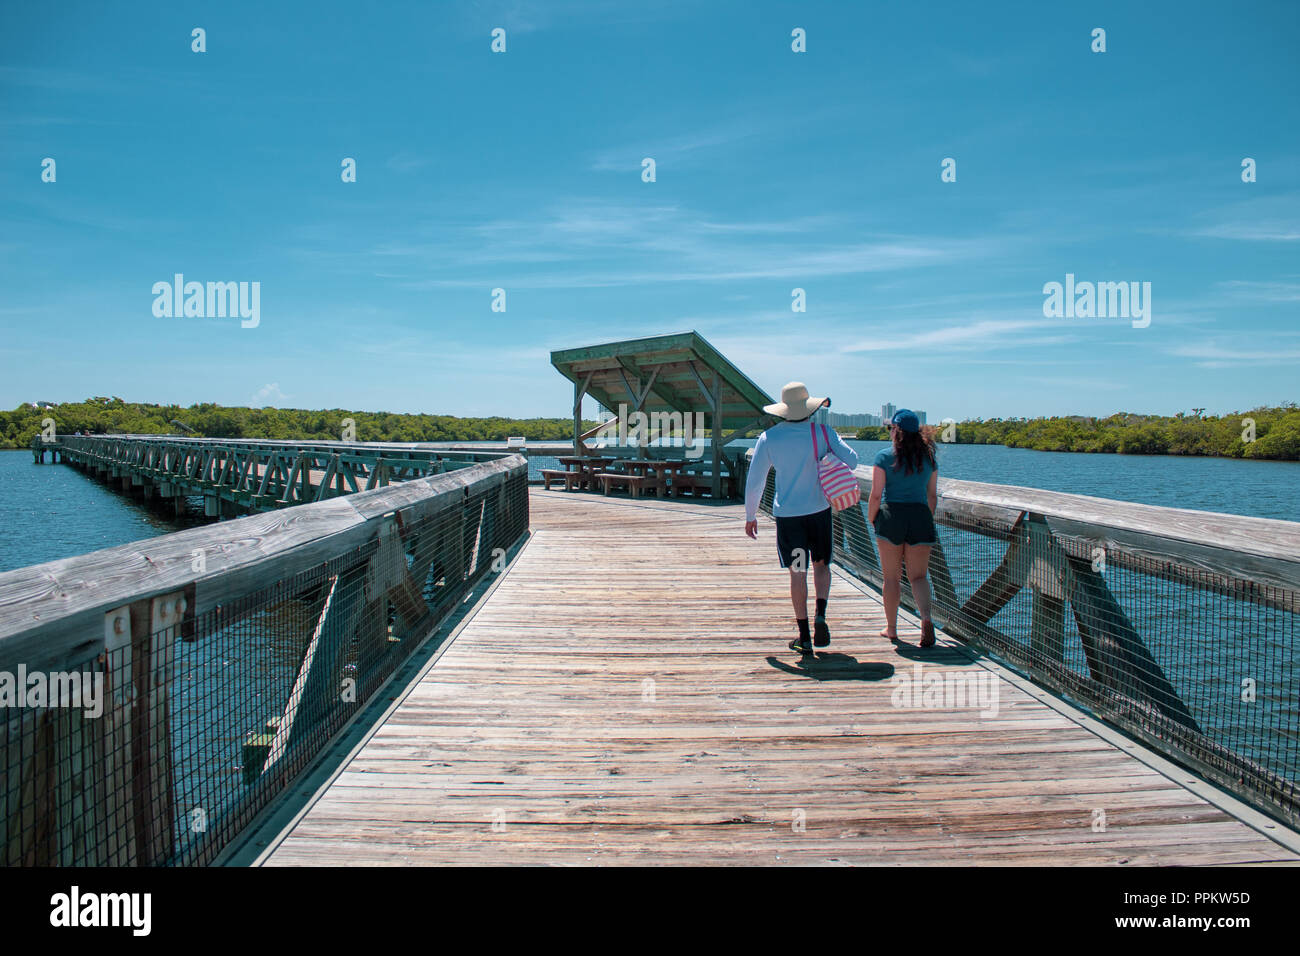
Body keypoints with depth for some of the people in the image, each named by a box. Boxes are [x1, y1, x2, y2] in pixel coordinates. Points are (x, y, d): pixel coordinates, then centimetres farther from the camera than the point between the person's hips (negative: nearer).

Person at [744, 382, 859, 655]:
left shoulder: (769, 438, -4)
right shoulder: (823, 432, -5)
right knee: (821, 564, 18)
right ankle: (821, 614, -4)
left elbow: (754, 481, -1)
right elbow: (852, 461, -4)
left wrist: (750, 515, 9)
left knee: (798, 573, 5)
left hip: (787, 514, 0)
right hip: (819, 509, 0)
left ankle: (804, 637, 8)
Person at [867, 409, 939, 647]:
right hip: (920, 516, 3)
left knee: (892, 576, 8)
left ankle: (891, 628, 17)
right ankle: (926, 618, -15)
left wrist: (871, 519, 7)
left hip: (891, 515, -3)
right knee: (918, 576, 9)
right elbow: (932, 496, 10)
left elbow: (876, 495, -7)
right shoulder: (928, 457, 7)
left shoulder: (885, 456, -5)